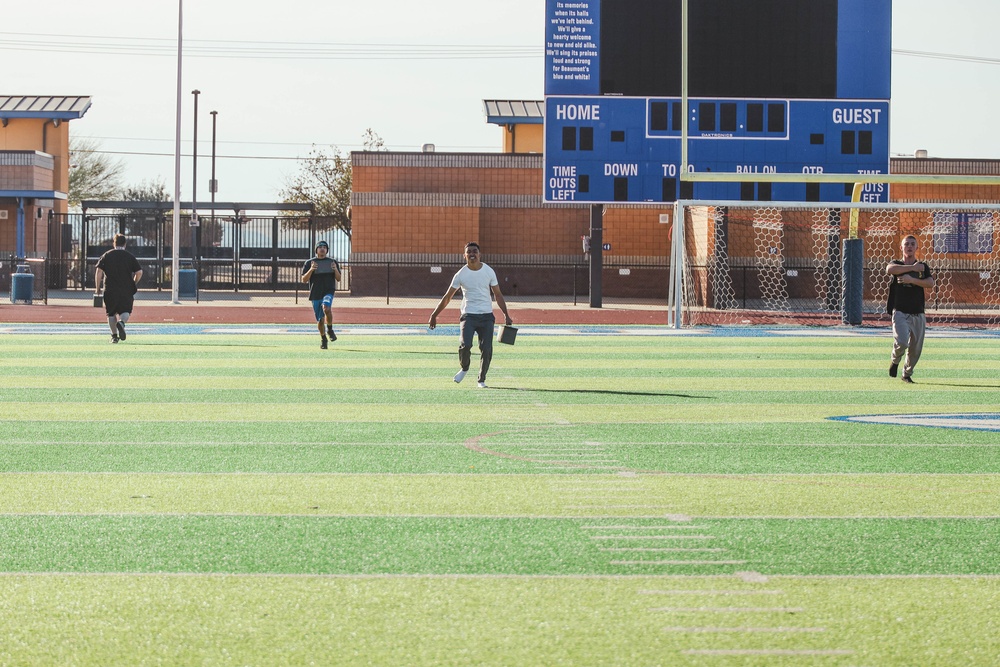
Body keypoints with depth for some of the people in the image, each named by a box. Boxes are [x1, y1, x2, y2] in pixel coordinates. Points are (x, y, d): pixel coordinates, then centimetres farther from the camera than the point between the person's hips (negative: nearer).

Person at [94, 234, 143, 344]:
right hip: (126, 290, -1)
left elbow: (99, 271, -3)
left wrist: (97, 288, 1)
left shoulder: (106, 255, 5)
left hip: (110, 290, 1)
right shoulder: (130, 256, 4)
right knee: (126, 311, 7)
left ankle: (114, 335, 9)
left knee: (111, 313, 12)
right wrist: (133, 284, 17)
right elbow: (139, 272, -1)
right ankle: (121, 322, -25)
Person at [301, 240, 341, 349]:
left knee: (326, 308, -32)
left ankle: (330, 330, -10)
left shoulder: (332, 262, 9)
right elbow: (304, 280, 0)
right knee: (320, 320, 5)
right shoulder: (309, 263, 6)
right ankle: (323, 340, 26)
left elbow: (338, 279, 8)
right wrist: (311, 270, -16)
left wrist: (335, 270, -12)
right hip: (315, 294, 1)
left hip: (328, 292, -1)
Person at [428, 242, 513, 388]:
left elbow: (498, 295, 10)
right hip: (468, 315, -1)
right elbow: (447, 297, 5)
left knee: (487, 350, -6)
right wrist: (434, 315, 4)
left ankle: (481, 380, 13)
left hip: (487, 316, 1)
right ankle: (464, 368, 11)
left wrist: (506, 315, 5)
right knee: (465, 345, -20)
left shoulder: (489, 272, 2)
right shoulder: (461, 274, -1)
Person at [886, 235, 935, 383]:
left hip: (918, 315, 3)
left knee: (916, 349, 5)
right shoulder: (896, 264, 7)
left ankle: (907, 374, 28)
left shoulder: (923, 266, 11)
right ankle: (895, 360, 9)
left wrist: (911, 279, -18)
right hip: (900, 312, -3)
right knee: (902, 342, -23)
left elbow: (930, 283, -7)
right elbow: (889, 269, -19)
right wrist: (913, 268, -15)